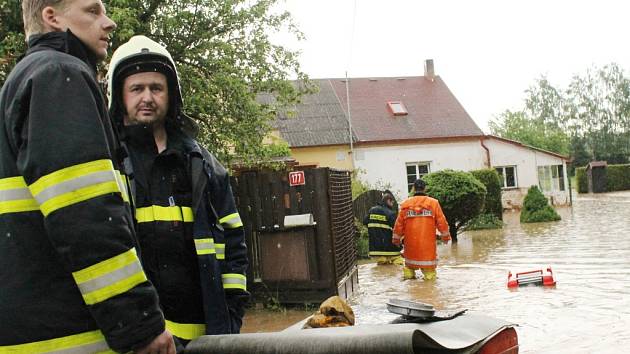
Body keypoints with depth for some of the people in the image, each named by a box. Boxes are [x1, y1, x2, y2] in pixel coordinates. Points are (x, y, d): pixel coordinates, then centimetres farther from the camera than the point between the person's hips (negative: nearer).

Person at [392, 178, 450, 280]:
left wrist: (396, 239, 17)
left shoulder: (405, 204, 1)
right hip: (428, 242, -2)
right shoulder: (433, 203, -2)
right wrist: (445, 236, 15)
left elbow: (399, 224, 4)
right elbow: (442, 222, 0)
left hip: (410, 242, 2)